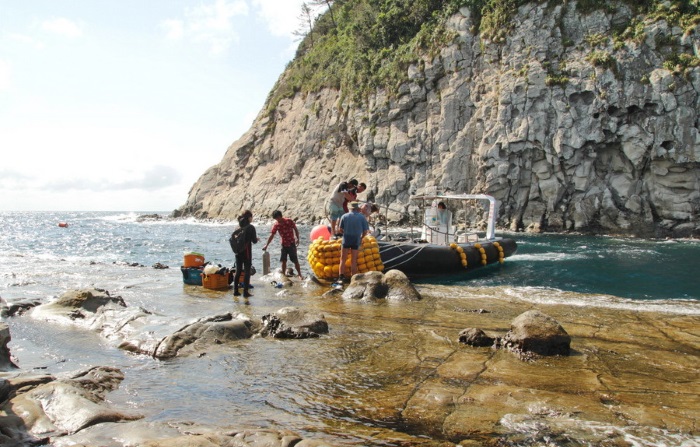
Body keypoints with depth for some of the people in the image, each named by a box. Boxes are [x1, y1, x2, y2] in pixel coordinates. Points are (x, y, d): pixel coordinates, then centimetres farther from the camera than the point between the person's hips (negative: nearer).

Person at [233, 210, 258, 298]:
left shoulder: (238, 227, 5)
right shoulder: (251, 227, -10)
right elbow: (254, 241, -8)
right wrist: (256, 239, 14)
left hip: (238, 252, 5)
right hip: (247, 252, -5)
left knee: (238, 271, 13)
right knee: (247, 272, 2)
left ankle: (235, 291, 16)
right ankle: (246, 292, 2)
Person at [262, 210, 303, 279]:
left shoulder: (289, 221, -12)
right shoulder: (276, 225, -6)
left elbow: (296, 229, -2)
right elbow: (271, 236, -3)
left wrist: (297, 238, -10)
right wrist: (266, 245, -6)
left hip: (292, 243, -3)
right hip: (284, 244, 3)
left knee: (295, 260, -2)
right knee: (283, 261, 2)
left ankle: (299, 274, 7)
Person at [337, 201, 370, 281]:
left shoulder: (344, 216, -1)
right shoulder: (362, 217, -1)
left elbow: (340, 229, -2)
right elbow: (365, 231, -2)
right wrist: (361, 238, 16)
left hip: (346, 239, 0)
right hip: (356, 240, 0)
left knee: (343, 259, 8)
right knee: (353, 261, 8)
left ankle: (341, 277, 3)